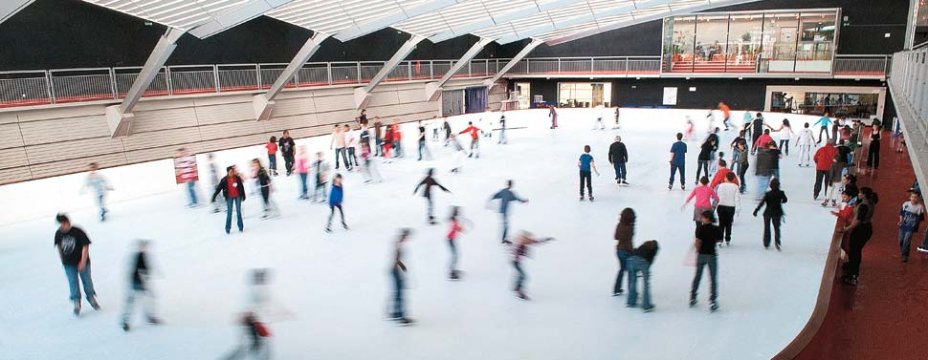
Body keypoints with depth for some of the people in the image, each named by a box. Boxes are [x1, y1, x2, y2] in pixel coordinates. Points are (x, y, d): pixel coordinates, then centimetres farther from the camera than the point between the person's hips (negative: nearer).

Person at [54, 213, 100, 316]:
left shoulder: (78, 232, -18)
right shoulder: (58, 234, -6)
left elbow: (85, 246, -17)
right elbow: (59, 246, 11)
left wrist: (83, 262, -20)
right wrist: (63, 260, 15)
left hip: (82, 262, -3)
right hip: (69, 264, 3)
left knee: (87, 280, 9)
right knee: (73, 282, 1)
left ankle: (91, 298, 28)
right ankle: (76, 302, 11)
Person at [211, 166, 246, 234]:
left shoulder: (238, 178, -6)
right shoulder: (224, 180, -9)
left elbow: (242, 187, 3)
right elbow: (219, 188, -8)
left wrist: (243, 196, 8)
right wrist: (214, 197, -10)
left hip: (238, 196, 1)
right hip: (229, 197, -1)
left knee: (238, 212, 7)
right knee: (229, 212, 1)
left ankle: (241, 227, 17)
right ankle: (228, 228, 8)